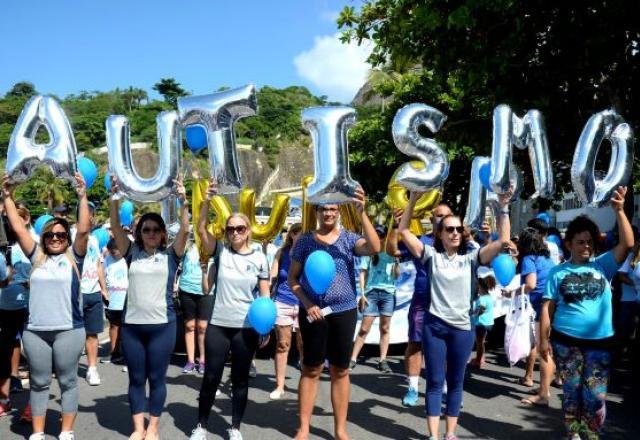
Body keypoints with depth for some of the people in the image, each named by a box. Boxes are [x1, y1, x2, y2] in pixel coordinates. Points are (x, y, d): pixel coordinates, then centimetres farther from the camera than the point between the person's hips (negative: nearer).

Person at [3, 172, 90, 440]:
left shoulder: (73, 257, 2)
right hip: (35, 331, 3)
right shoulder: (36, 257, 9)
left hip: (68, 330, -2)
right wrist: (7, 197, 0)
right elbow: (18, 229, 5)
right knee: (39, 382, 12)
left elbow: (84, 230, -11)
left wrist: (82, 197, -16)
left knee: (67, 381, 7)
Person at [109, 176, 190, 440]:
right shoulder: (132, 253, 5)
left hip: (162, 325, -2)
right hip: (132, 324, 2)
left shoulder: (170, 255, 1)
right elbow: (116, 228, -3)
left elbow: (185, 230, -11)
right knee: (136, 379, 11)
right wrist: (114, 198, -15)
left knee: (157, 378, 8)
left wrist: (183, 201, -21)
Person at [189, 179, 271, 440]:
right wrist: (208, 200, -22)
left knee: (240, 379, 11)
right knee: (211, 377, 8)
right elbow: (201, 229, -13)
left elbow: (265, 296, 2)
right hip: (217, 325, 0)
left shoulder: (259, 259, -1)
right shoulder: (221, 252, 0)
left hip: (247, 328, 0)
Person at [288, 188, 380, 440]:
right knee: (311, 370, 8)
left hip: (344, 311, 1)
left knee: (340, 371, 10)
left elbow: (375, 248, -21)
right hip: (313, 311, 0)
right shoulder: (305, 241, 1)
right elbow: (292, 278, 4)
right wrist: (307, 304, -10)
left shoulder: (349, 238, -1)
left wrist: (362, 212, -26)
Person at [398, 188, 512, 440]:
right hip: (434, 326, -1)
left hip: (462, 328, 2)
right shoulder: (431, 256, 1)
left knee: (455, 382, 12)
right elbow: (403, 231, -3)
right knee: (435, 382, 5)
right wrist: (413, 200, -12)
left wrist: (503, 208, -9)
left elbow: (504, 241, -2)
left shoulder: (470, 259, 4)